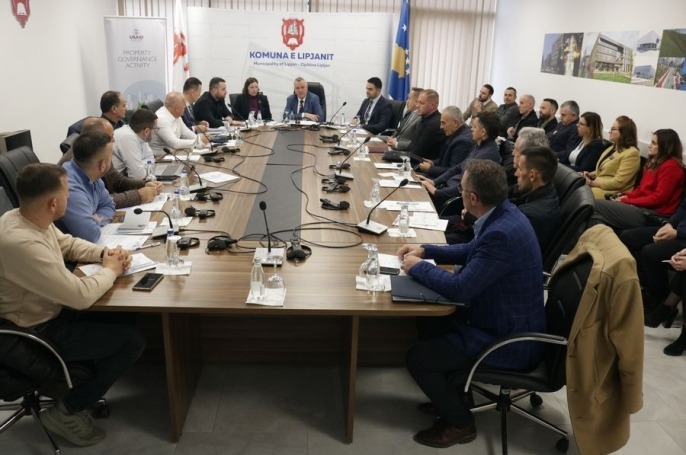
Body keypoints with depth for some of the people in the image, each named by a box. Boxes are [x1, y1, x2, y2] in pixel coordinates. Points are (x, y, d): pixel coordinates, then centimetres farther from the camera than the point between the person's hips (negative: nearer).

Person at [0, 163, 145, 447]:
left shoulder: (24, 218, -5)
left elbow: (68, 244, 14)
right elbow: (81, 296, -32)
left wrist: (104, 253, -4)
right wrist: (110, 270, -14)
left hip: (47, 311, 10)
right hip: (36, 333, -9)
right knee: (132, 341, -9)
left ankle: (83, 387, 24)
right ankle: (66, 412, 6)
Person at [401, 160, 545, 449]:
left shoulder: (502, 233, -32)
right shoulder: (503, 214, -1)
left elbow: (460, 288, -30)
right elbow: (473, 251, 16)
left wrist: (417, 267, -14)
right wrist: (427, 251, 10)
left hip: (509, 340, -10)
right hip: (502, 318, 10)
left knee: (417, 358, -8)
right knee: (428, 322, 18)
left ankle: (459, 423, 14)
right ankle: (450, 397, 33)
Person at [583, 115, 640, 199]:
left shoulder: (631, 153, -12)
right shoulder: (612, 148, 18)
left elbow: (618, 182, -19)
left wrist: (592, 183, -16)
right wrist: (590, 175, 4)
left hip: (613, 192, -9)